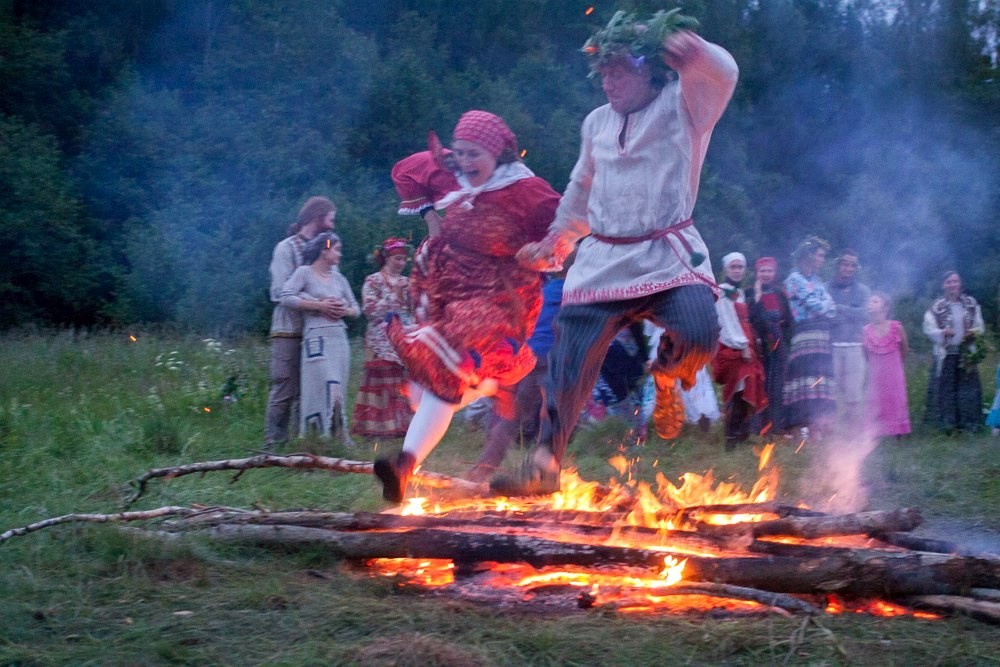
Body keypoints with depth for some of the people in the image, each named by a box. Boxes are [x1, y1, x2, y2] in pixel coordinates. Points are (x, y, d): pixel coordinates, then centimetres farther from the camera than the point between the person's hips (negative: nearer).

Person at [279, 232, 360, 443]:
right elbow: (286, 297, -12)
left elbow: (356, 308, 22)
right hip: (317, 338, -6)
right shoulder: (304, 273, 1)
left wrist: (345, 310, -2)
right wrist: (319, 305, -12)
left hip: (340, 338, 6)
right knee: (328, 391, -14)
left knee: (338, 392, 5)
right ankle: (323, 437, -7)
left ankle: (337, 438, 10)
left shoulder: (338, 278, 18)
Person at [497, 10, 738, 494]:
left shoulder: (682, 106, 1)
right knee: (569, 363, -3)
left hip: (668, 254, -4)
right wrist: (554, 243, 28)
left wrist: (695, 53, -42)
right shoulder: (597, 123, 16)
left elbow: (722, 76, -21)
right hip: (602, 260, 4)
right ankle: (545, 462, 8)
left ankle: (666, 374, 7)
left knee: (699, 333, -29)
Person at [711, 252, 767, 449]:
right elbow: (728, 323, -15)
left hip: (744, 346, 9)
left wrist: (752, 344, 7)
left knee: (746, 390, 9)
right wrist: (742, 346, -17)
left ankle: (741, 431, 19)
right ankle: (733, 435, -12)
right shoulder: (723, 292, -9)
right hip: (732, 348, -9)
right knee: (739, 390, -13)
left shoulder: (740, 292, 19)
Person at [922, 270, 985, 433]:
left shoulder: (971, 304, 4)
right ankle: (947, 423, 7)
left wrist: (974, 333, -12)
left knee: (968, 387, 3)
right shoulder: (937, 307, -4)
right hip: (946, 354, -2)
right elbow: (929, 330, -5)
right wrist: (943, 333, -22)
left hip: (966, 354, 2)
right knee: (945, 388, -1)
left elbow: (980, 327, 9)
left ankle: (967, 422, 12)